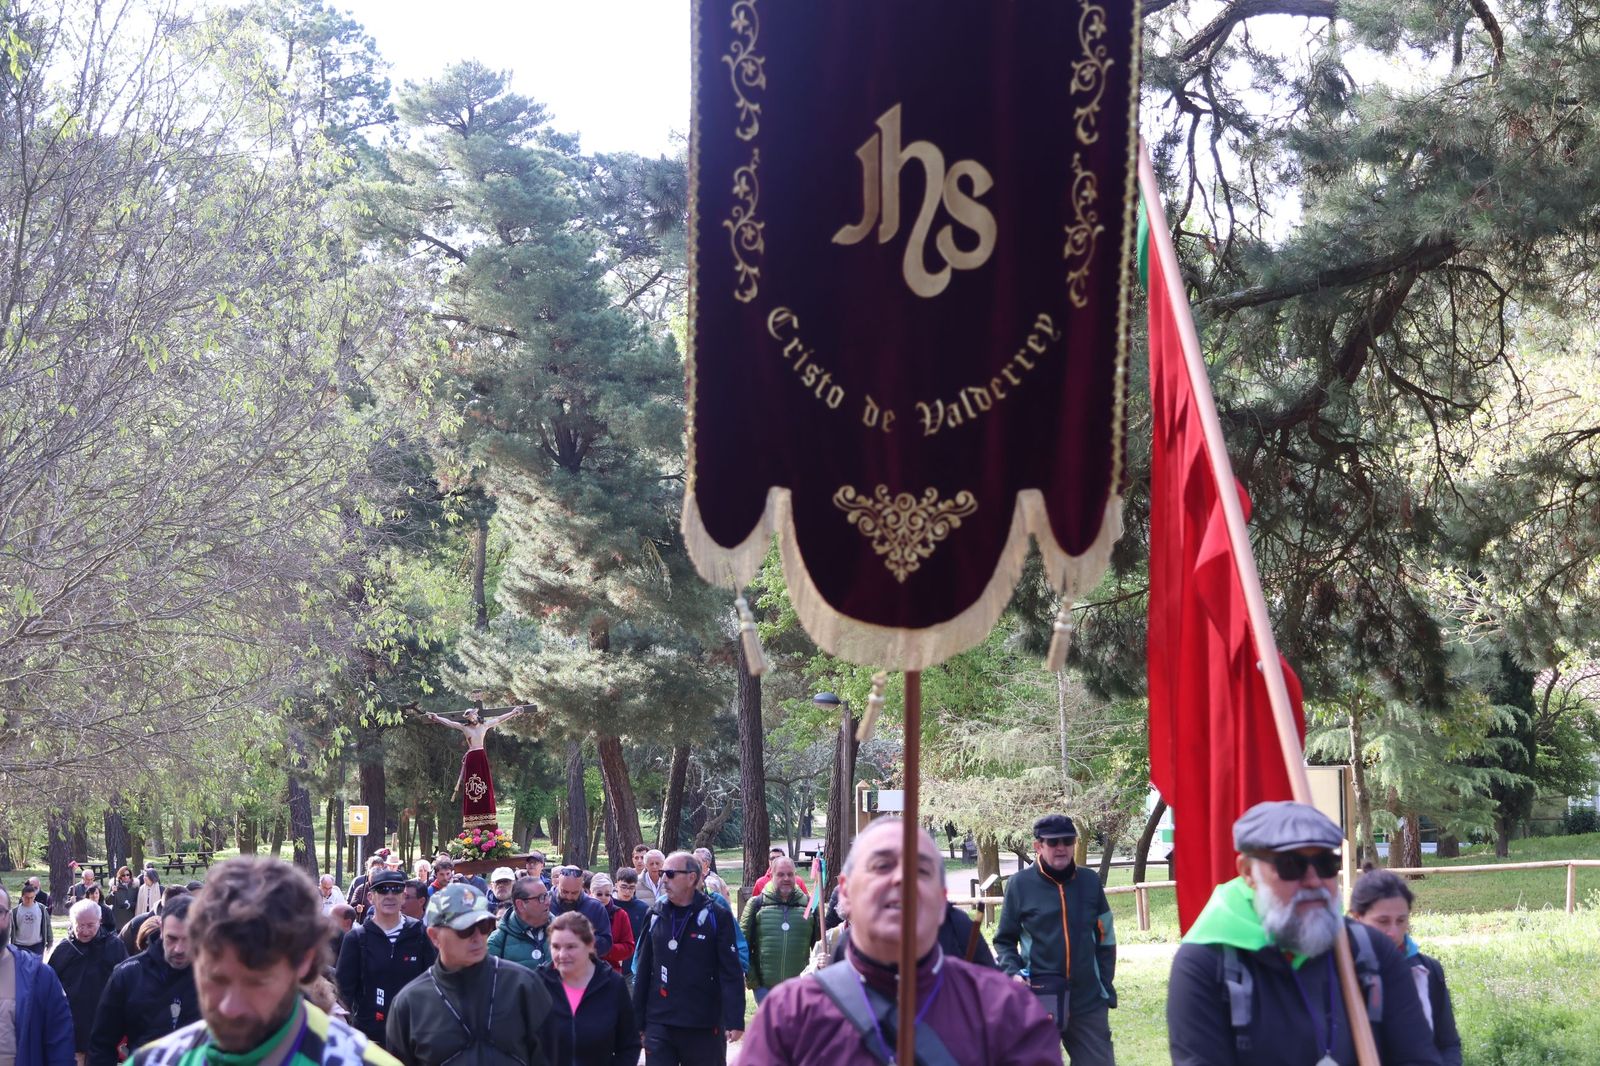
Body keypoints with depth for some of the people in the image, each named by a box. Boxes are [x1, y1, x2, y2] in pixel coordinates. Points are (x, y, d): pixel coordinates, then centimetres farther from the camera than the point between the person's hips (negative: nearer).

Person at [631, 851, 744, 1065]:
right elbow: (642, 969, 9)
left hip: (704, 1028, -3)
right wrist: (637, 1020, 7)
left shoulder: (716, 917, -6)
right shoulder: (656, 915, 5)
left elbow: (731, 973, -9)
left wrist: (735, 1021, -17)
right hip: (659, 1025, 3)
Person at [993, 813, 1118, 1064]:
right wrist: (1012, 972, -10)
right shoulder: (1020, 884, -2)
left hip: (1089, 1001, 2)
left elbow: (1105, 939, 14)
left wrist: (1106, 986, 9)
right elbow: (1004, 940, 6)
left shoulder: (1090, 882, 6)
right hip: (1039, 1000, -2)